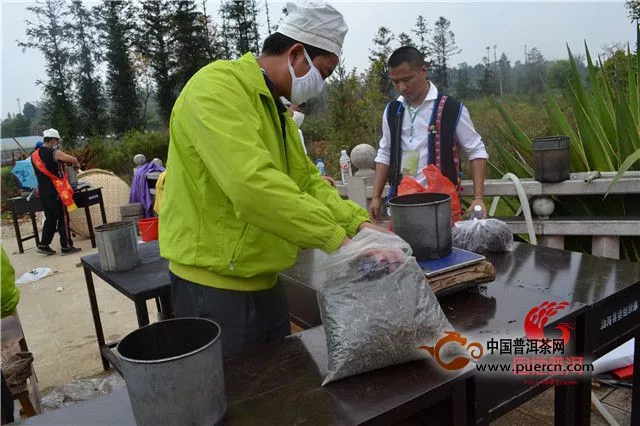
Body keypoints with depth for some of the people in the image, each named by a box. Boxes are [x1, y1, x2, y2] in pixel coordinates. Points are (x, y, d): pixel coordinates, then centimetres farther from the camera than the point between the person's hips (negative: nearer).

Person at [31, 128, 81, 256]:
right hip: (55, 192, -7)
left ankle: (44, 245, 17)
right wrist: (76, 164, 5)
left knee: (50, 219, 16)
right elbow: (73, 159, -17)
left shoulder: (34, 155, 12)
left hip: (43, 193, 8)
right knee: (63, 219, 1)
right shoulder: (53, 153, -13)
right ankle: (66, 246, 5)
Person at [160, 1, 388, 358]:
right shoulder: (218, 86, -19)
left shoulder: (278, 111, 14)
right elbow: (251, 182, -32)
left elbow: (308, 181, 11)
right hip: (214, 288, -9)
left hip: (264, 283, 9)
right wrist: (333, 237, -26)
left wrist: (357, 221, -4)